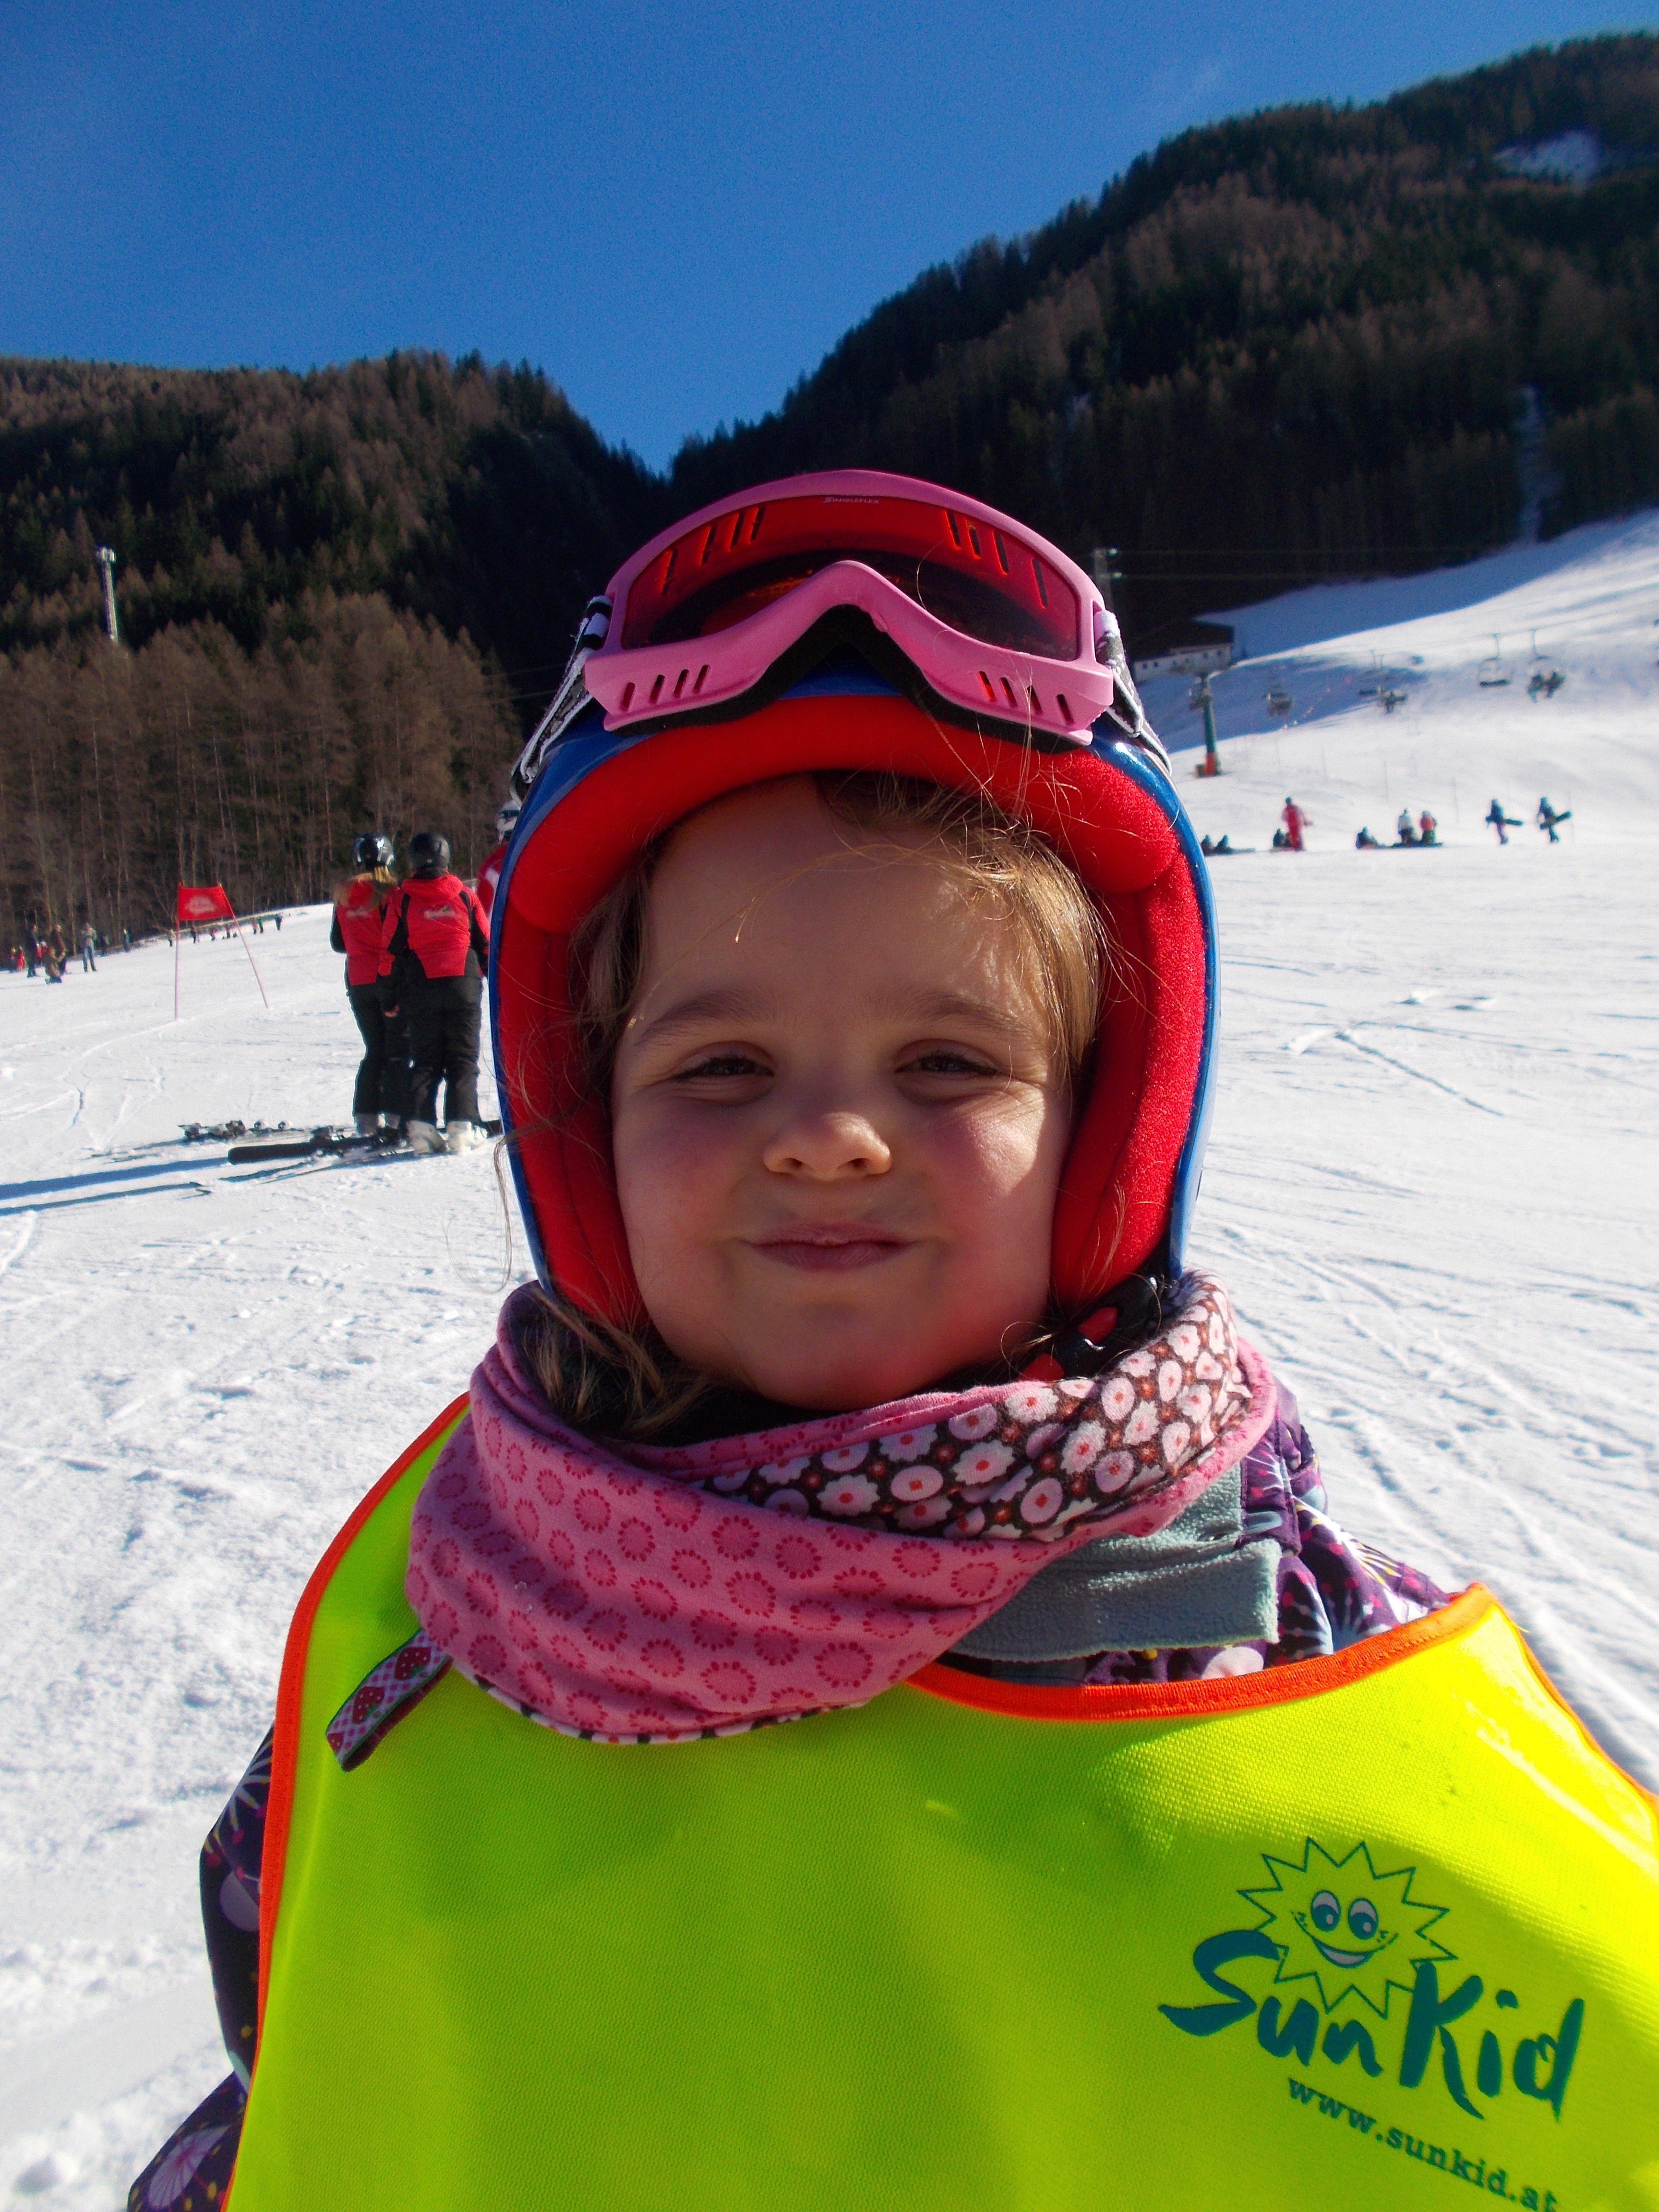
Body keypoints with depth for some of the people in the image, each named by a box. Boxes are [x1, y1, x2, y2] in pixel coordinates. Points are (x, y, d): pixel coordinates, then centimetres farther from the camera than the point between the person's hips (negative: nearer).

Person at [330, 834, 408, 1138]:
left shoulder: (343, 893, 5)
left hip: (358, 981, 5)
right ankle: (396, 1118, -6)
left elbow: (337, 943, 11)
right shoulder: (390, 891, -11)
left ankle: (367, 1121, 10)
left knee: (374, 1051, 14)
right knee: (399, 1051, 1)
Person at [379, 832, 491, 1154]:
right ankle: (461, 1126, -4)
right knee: (463, 1060, 4)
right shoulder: (465, 896, 3)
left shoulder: (401, 901, 1)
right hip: (464, 988, 0)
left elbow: (390, 952, 2)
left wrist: (392, 996, 10)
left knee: (425, 1061, 8)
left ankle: (420, 1125, -1)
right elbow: (486, 944, 7)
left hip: (419, 992, 1)